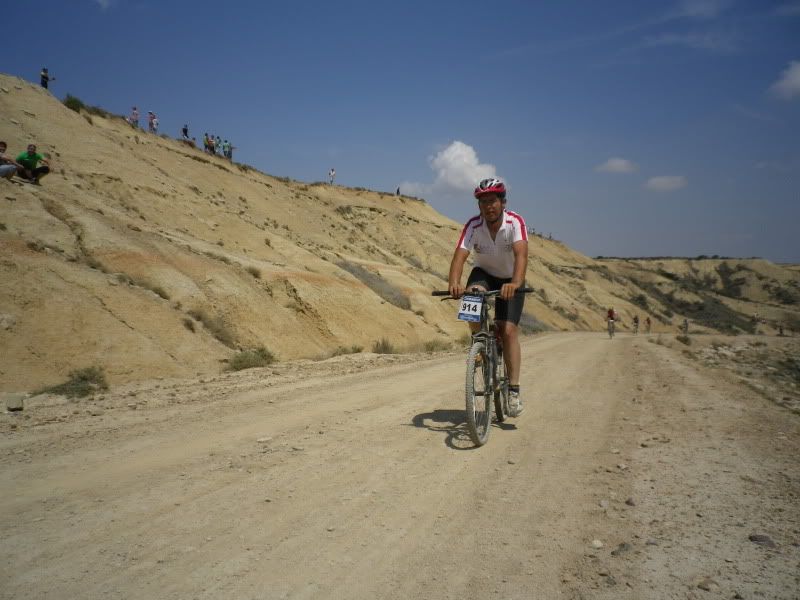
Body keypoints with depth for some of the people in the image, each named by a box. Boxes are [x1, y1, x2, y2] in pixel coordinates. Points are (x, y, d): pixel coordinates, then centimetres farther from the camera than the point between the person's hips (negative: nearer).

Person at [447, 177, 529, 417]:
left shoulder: (515, 222, -25)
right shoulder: (473, 225, -21)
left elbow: (521, 254, -40)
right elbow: (460, 255, -33)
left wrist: (515, 283, -58)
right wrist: (453, 283, -52)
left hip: (510, 280, -1)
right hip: (484, 273, 2)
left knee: (509, 330, -14)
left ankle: (514, 390, -8)